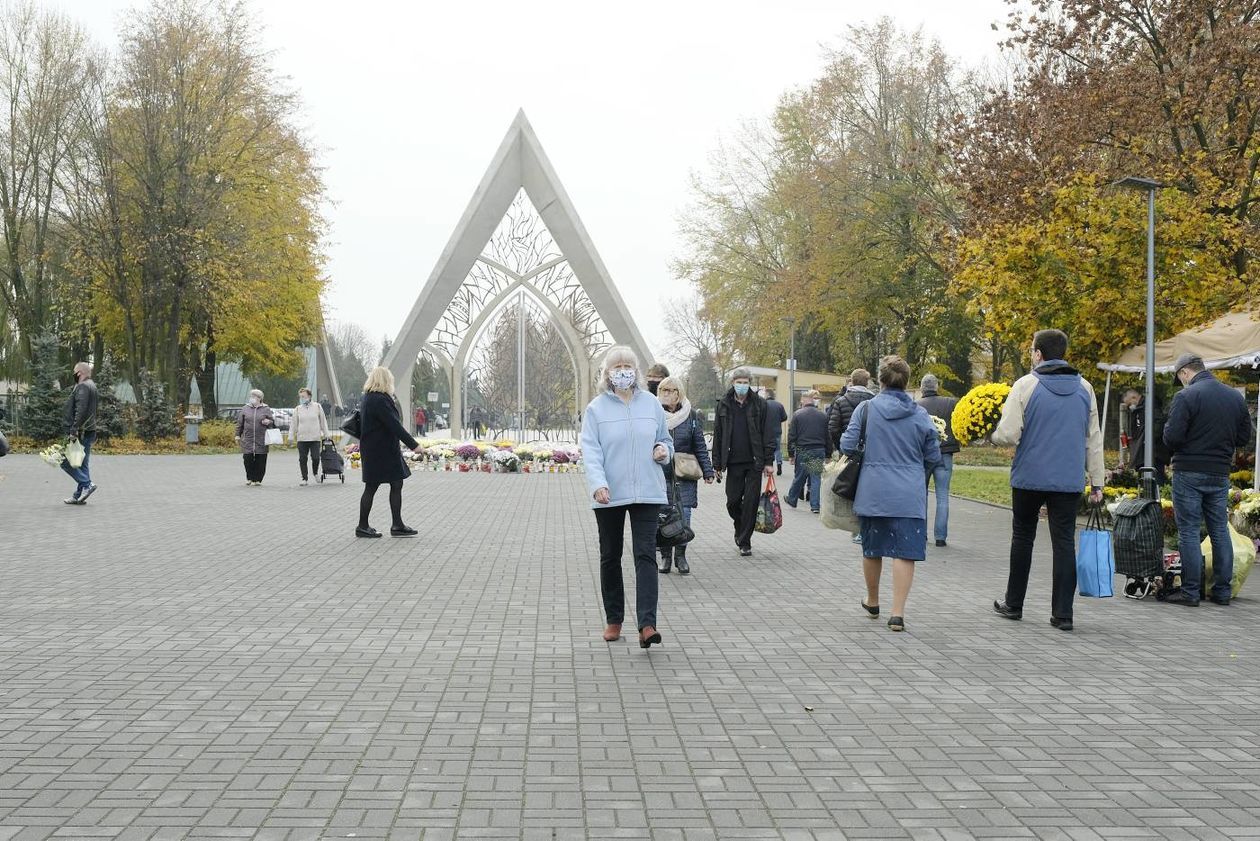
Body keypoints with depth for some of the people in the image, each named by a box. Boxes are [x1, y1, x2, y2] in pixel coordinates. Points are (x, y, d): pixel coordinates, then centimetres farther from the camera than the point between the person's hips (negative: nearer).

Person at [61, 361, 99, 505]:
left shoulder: (82, 387, -13)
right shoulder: (92, 386, 19)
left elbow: (81, 411, -25)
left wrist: (73, 430, -27)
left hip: (81, 432, -10)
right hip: (89, 432, 10)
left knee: (65, 460, -6)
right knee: (82, 464, 11)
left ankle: (87, 484, -12)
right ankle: (79, 496, 13)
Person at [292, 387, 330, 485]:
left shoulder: (317, 407, 7)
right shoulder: (297, 409, 10)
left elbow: (323, 421, 12)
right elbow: (294, 424, 12)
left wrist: (326, 434, 11)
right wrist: (291, 436, 8)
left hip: (315, 438, -1)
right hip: (301, 438, 2)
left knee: (315, 458, -8)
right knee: (302, 459, 1)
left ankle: (316, 473, 20)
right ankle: (304, 479, 9)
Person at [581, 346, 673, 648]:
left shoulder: (651, 403, 7)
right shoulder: (596, 408, 0)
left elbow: (665, 439, 19)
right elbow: (590, 450, -8)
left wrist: (664, 450, -5)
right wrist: (598, 483, -23)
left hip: (647, 493, 0)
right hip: (609, 495, 0)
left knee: (645, 555, -9)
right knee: (610, 558, 11)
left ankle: (647, 625, -15)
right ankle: (613, 620, 24)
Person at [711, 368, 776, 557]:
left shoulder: (759, 404, 2)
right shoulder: (724, 405, 5)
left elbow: (767, 434, 2)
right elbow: (718, 435, 7)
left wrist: (769, 461, -4)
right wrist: (717, 464, 4)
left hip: (754, 462, -1)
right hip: (734, 462, 2)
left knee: (750, 502, -2)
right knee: (733, 502, 4)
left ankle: (744, 541, 8)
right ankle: (740, 529, 33)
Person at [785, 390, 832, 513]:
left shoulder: (797, 415, -3)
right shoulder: (823, 416, 4)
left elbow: (791, 436, -4)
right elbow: (828, 437, 7)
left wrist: (791, 454, 0)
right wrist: (828, 455, 12)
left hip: (802, 451, -1)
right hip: (819, 451, 1)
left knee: (799, 477, 13)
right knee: (816, 478, 4)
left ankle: (792, 499, 29)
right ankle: (815, 505, 2)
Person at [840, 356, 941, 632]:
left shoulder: (866, 408, -3)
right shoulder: (920, 415, 0)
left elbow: (847, 444, -4)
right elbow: (933, 457, 4)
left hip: (872, 492, 1)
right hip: (909, 495, -1)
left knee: (872, 549, 17)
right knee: (904, 552, -1)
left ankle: (872, 602, 34)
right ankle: (898, 613, -7)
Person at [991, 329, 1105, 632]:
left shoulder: (1026, 385, -7)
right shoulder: (1084, 388, 6)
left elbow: (1008, 435, -13)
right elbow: (1094, 439, 10)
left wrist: (995, 436, 10)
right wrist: (1096, 482, 14)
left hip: (1029, 478, -2)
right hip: (1069, 481, 2)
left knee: (1022, 538, 13)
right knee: (1064, 542, 5)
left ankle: (1014, 604, 23)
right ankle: (1063, 613, 3)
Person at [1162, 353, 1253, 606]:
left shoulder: (1186, 396, -13)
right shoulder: (1236, 397, 8)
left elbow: (1172, 437, -18)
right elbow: (1244, 437, 13)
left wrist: (1167, 429, 3)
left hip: (1189, 473, -6)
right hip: (1221, 474, 6)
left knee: (1189, 532, -1)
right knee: (1220, 531, 13)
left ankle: (1190, 592, 0)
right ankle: (1222, 591, 17)